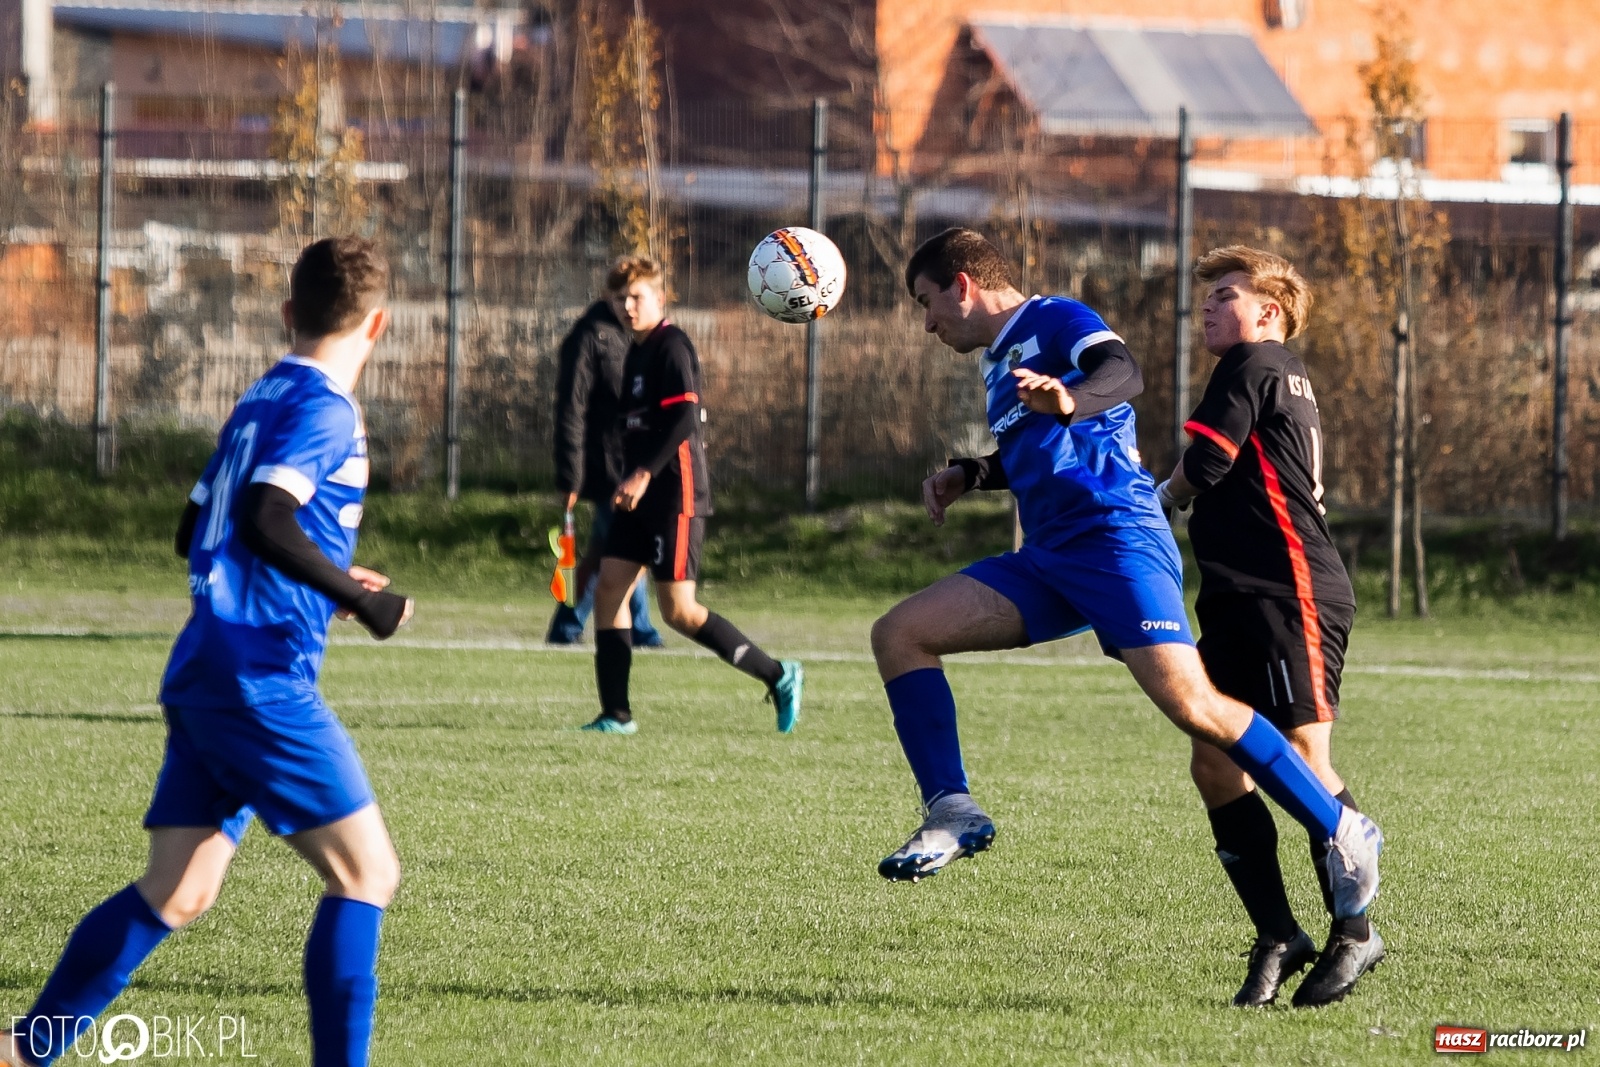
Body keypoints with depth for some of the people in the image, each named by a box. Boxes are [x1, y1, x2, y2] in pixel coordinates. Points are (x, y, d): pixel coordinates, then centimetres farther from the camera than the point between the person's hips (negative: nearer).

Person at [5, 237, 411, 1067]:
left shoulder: (262, 400, 17)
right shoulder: (324, 411, -10)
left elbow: (197, 533, 24)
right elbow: (264, 520, -25)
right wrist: (361, 599, -16)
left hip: (203, 677, 9)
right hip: (263, 680, -9)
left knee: (176, 894, 10)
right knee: (365, 872, -3)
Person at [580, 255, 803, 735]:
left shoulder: (671, 347, -11)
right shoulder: (638, 352, 18)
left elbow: (684, 417, -22)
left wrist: (644, 473, -26)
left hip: (676, 496, -10)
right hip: (643, 497, 10)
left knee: (678, 610, -10)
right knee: (608, 590, 1)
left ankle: (777, 676, 0)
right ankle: (616, 714, 2)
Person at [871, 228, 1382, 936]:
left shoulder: (1056, 321, -1)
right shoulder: (998, 361, 26)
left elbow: (1123, 374, -23)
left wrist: (1070, 399, -44)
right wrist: (969, 477, 27)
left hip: (1117, 539, -9)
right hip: (1046, 560, 9)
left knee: (1188, 702, -24)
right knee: (898, 634, -1)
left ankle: (1341, 831, -15)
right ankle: (953, 814, -7)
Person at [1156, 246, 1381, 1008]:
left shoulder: (1253, 366, -4)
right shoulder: (1285, 377, 25)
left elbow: (1202, 467, -9)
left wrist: (1157, 502, 10)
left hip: (1293, 591, -10)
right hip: (1243, 602, 10)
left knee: (1302, 758, -11)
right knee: (1214, 763, 2)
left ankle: (1354, 932, -4)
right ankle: (1278, 936, 5)